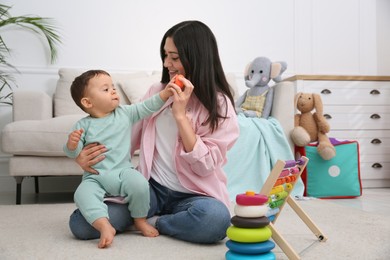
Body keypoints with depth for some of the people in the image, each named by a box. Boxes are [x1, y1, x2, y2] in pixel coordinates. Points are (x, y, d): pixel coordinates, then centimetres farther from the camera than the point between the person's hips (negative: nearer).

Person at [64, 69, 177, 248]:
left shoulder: (125, 113, 8)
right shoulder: (83, 125, 1)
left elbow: (147, 107, 5)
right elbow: (73, 153, 0)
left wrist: (166, 93, -8)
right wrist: (71, 144, -23)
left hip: (123, 172, 1)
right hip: (95, 178, -1)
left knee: (139, 183, -28)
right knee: (82, 193, -30)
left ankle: (140, 220, -4)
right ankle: (105, 226, -31)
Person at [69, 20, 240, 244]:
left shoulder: (219, 104, -5)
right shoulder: (157, 91, 6)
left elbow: (205, 166, -13)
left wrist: (180, 115, -19)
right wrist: (87, 155, -9)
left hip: (191, 196, -2)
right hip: (150, 188, 3)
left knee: (216, 218, -38)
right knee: (81, 223, -17)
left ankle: (152, 222, -6)